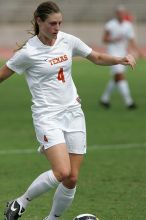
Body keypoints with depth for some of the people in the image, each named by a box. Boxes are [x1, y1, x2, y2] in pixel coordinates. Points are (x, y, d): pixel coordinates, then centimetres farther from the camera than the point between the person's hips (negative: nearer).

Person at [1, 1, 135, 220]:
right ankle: (21, 202, -1)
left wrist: (120, 59, -5)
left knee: (72, 179, 0)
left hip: (73, 113, 5)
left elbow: (98, 58, 13)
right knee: (62, 172, -22)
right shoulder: (28, 52, -13)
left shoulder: (68, 40, 2)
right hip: (47, 117, -5)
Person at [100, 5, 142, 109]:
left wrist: (138, 51, -10)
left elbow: (132, 41, 6)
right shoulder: (110, 25, -6)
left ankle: (105, 99, 28)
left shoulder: (128, 25, 7)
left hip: (123, 54, 6)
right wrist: (114, 39, -19)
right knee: (120, 76, -16)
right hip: (113, 53, -6)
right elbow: (105, 39, -1)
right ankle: (128, 101, -21)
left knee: (116, 78, 11)